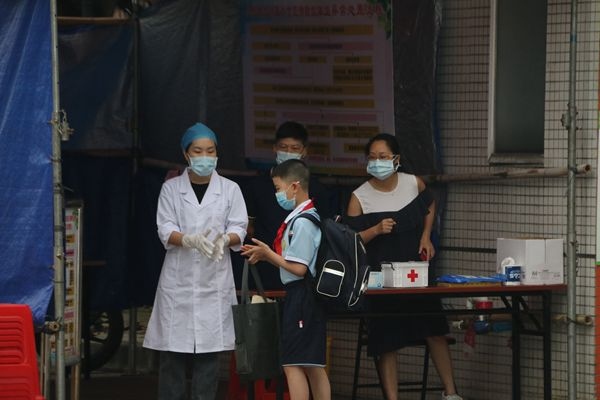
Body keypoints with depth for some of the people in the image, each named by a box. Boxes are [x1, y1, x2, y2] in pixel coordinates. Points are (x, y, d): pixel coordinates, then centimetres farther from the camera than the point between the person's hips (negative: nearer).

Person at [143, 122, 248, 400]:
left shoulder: (230, 189, 7)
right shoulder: (171, 188, 5)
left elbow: (238, 228, 1)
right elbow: (165, 230, -3)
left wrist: (225, 239, -22)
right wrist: (191, 240, -24)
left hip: (213, 281, 1)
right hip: (178, 280, -1)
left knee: (209, 352, 0)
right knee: (173, 352, -2)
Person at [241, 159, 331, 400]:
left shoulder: (301, 222, -17)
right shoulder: (309, 217, 13)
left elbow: (299, 268, -19)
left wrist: (269, 254, -8)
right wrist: (266, 255, 9)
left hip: (300, 296, -10)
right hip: (308, 297, 10)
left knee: (293, 364, -9)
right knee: (313, 365, 13)